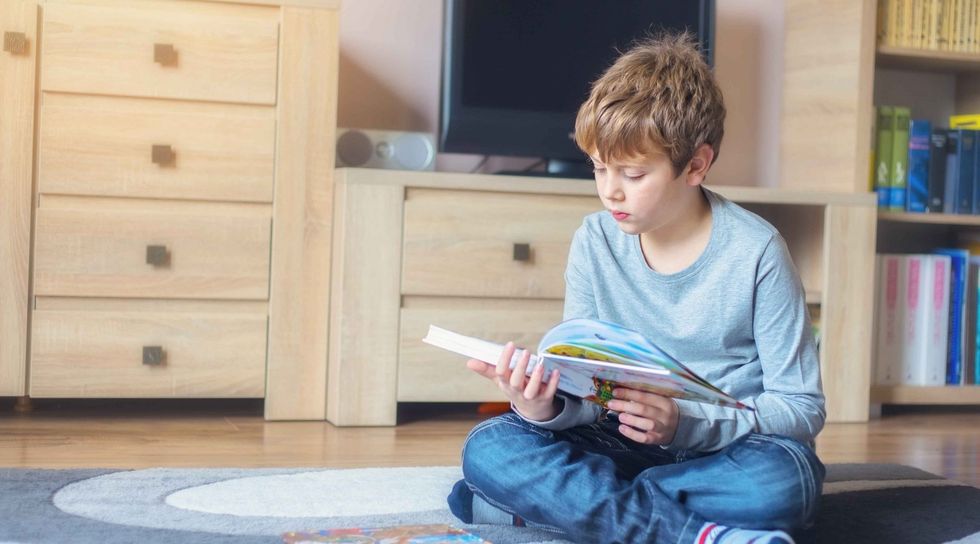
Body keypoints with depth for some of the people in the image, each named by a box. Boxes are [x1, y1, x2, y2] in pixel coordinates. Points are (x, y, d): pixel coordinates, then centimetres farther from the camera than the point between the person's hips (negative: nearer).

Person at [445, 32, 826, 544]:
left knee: (783, 480, -37)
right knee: (487, 447, -21)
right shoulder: (595, 242, 0)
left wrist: (685, 423, -25)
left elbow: (802, 407, -10)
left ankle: (547, 502, -22)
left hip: (726, 449, -3)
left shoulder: (754, 251, -11)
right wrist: (546, 407, -24)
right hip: (623, 443, 3)